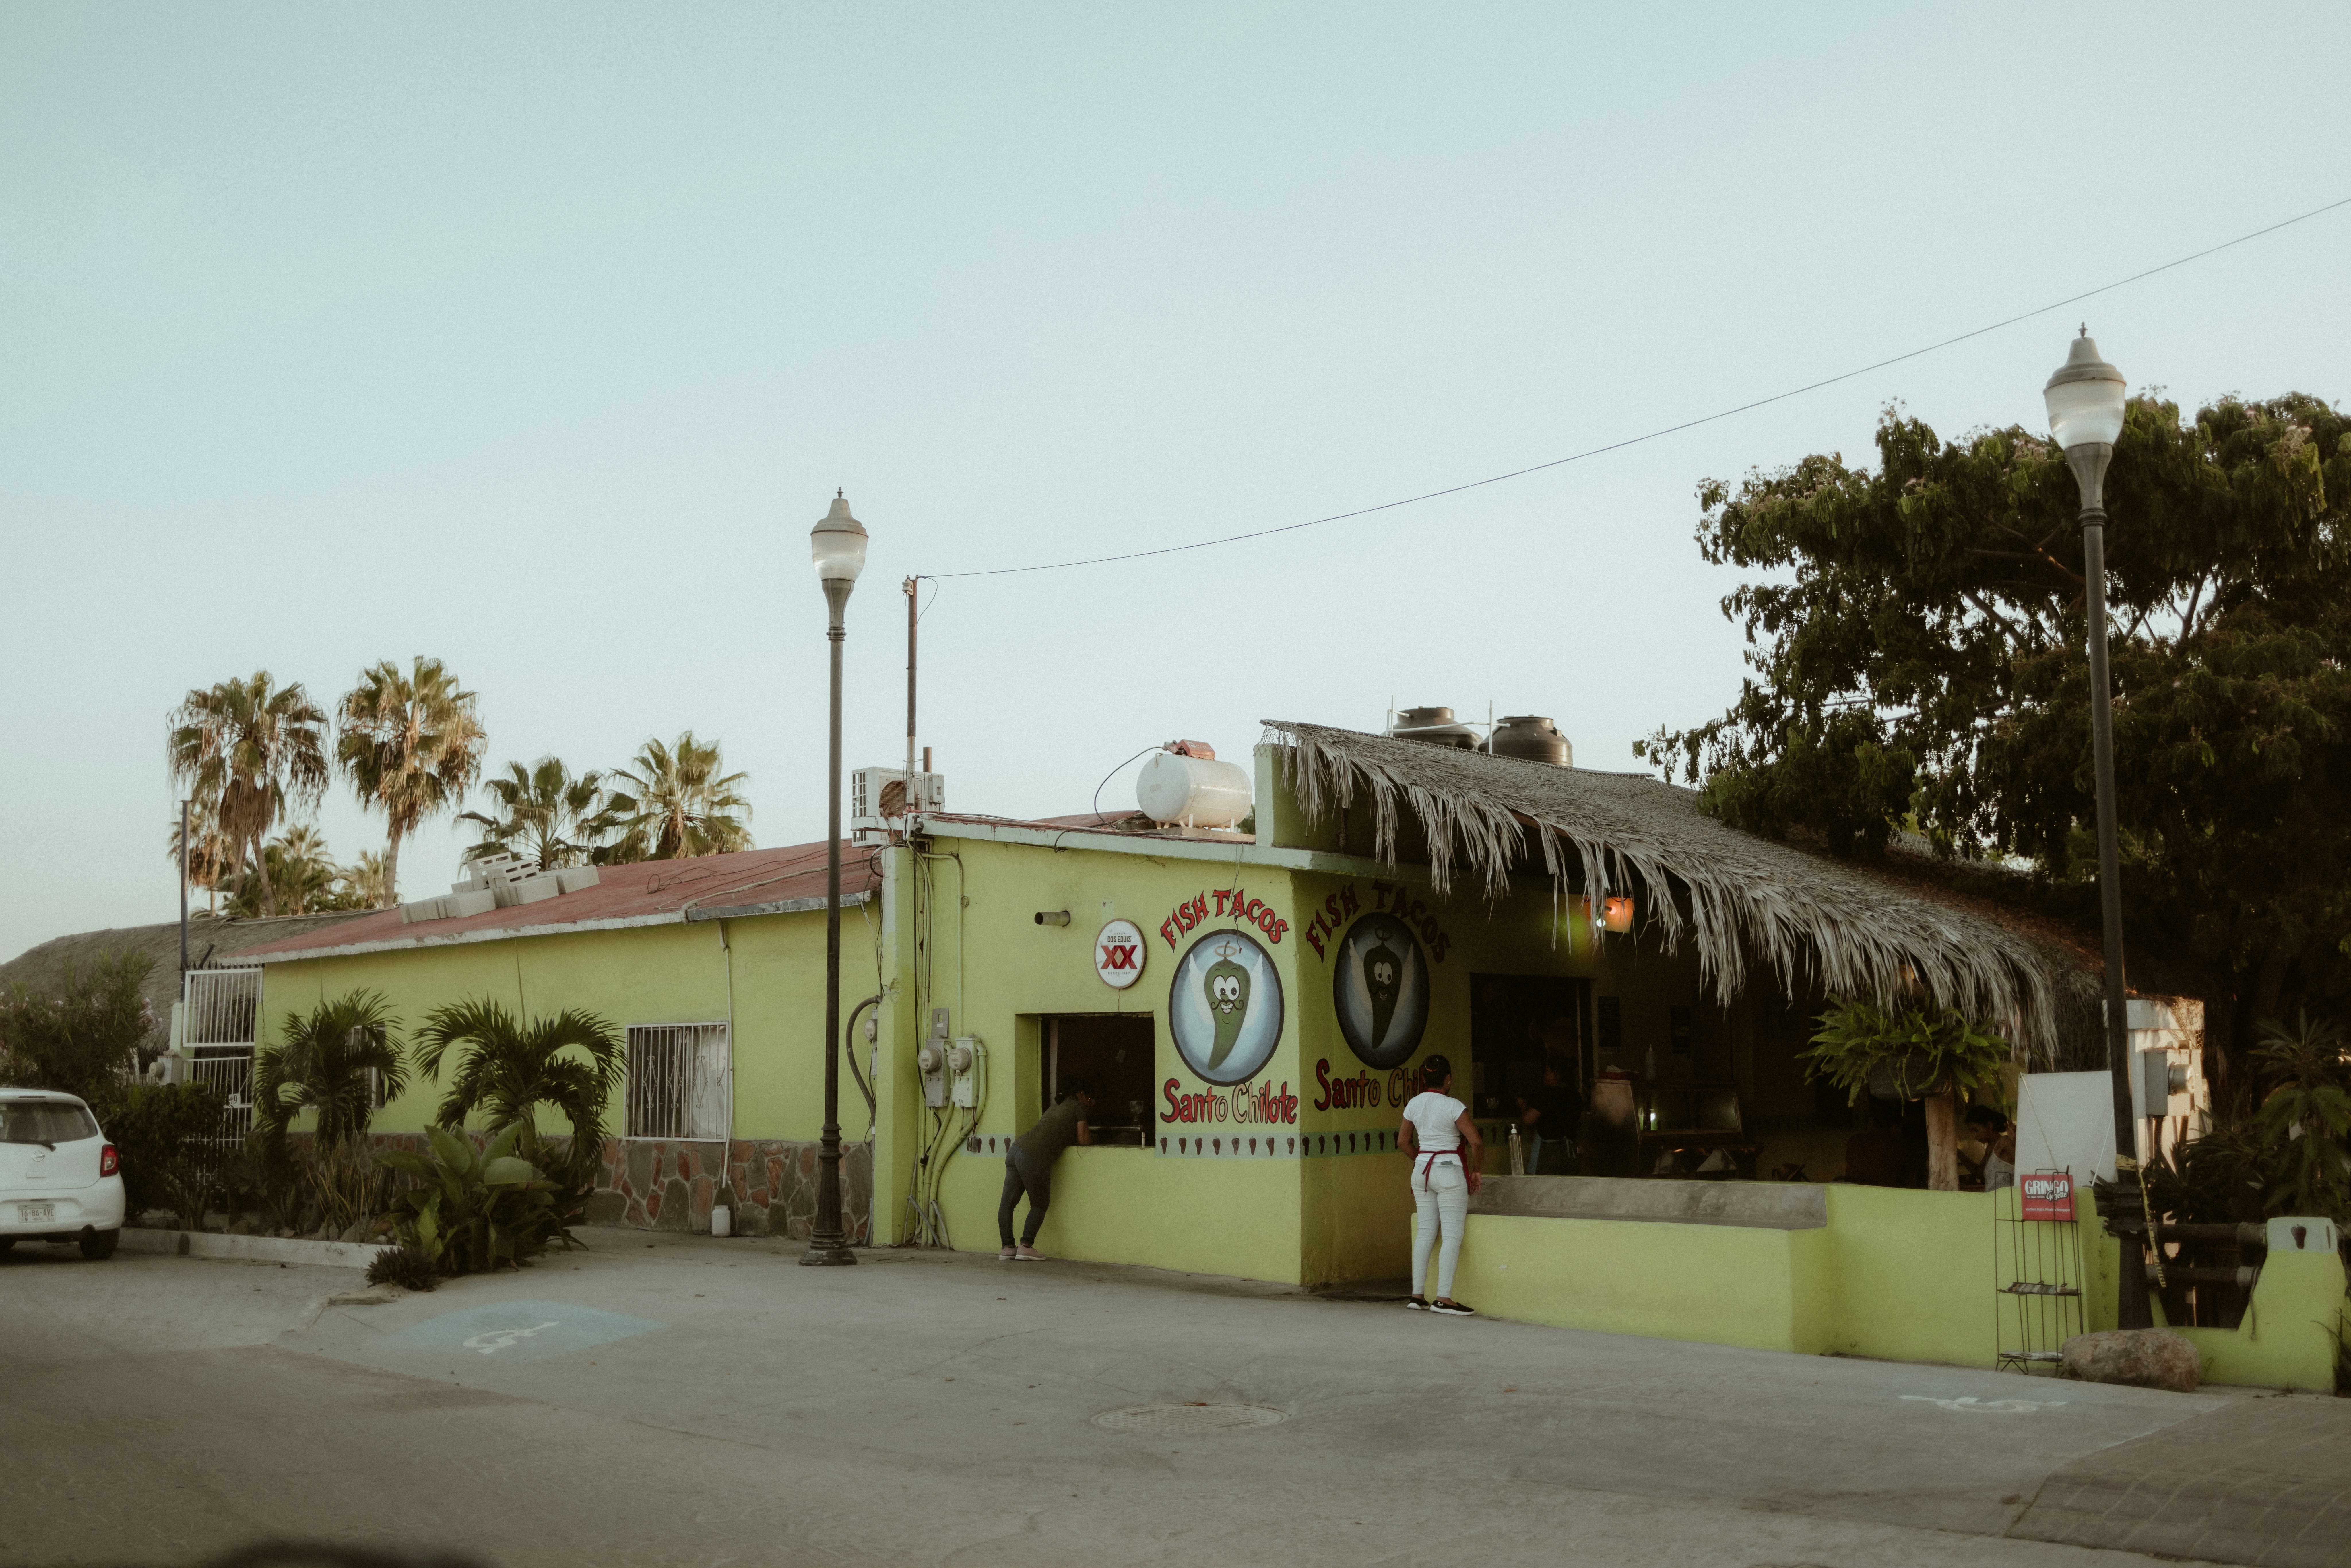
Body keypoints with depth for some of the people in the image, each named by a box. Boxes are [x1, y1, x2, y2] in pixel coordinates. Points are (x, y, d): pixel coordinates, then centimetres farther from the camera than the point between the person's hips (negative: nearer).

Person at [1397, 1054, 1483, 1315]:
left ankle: (1418, 1296, 10)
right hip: (1449, 1171, -6)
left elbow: (1403, 1141, 14)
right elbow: (1476, 1141, -16)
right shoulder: (1453, 1106, -13)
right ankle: (1444, 1298, -9)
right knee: (1452, 1235, -4)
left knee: (1425, 1232, 10)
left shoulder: (1414, 1104, 5)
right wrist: (1476, 1169, -2)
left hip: (1422, 1171, 6)